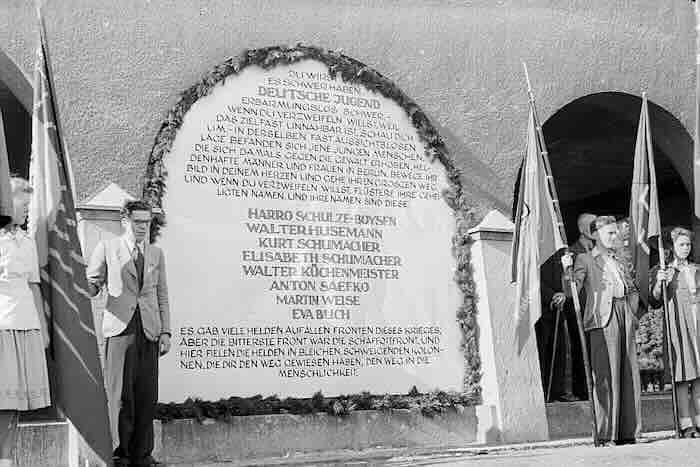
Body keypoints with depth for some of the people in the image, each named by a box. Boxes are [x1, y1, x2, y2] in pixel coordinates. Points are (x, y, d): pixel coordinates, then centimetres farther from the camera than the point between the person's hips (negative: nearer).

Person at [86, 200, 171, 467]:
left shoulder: (156, 254, 17)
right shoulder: (107, 249, 7)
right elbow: (91, 286, 8)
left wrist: (165, 331, 9)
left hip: (149, 331, 3)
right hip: (120, 328, -3)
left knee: (147, 396, 2)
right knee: (121, 395, -5)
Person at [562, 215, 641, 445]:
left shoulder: (619, 262, 25)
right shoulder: (585, 259, 7)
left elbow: (633, 290, 32)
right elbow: (572, 289, -6)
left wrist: (631, 313, 16)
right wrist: (567, 270, -24)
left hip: (625, 317, 6)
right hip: (603, 319, -6)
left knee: (629, 375, 4)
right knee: (606, 376, -10)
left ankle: (628, 432, 9)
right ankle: (607, 435, -8)